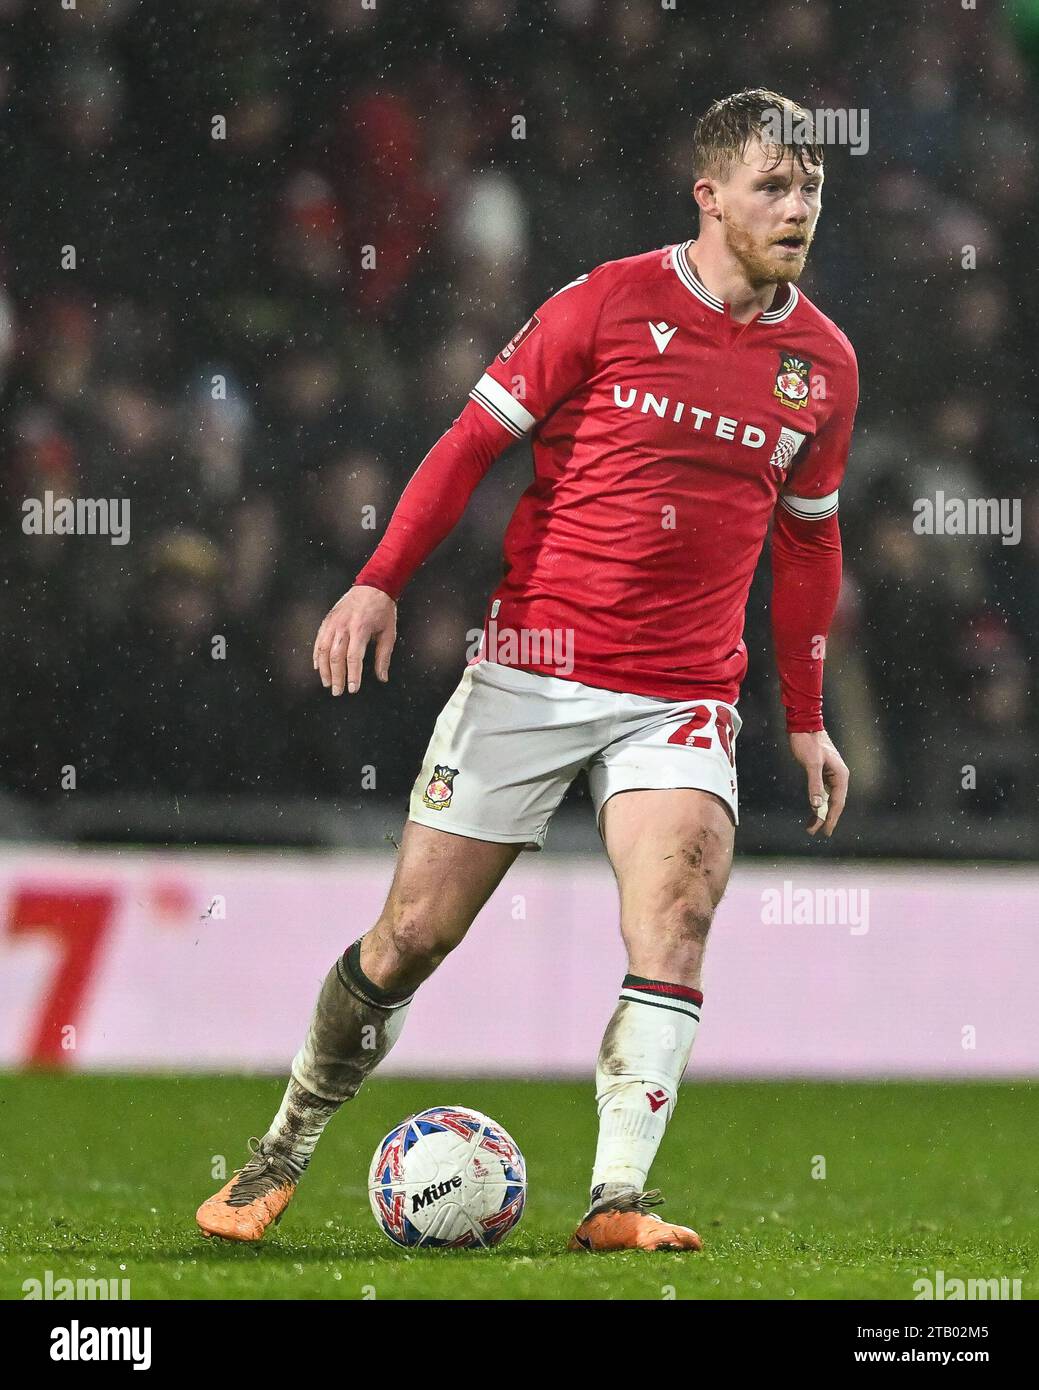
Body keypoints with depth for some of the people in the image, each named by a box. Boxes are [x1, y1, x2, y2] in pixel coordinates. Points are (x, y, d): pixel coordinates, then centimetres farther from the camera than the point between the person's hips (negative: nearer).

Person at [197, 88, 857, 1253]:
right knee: (415, 931, 0)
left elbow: (806, 538, 19)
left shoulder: (822, 362, 7)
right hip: (532, 668, -2)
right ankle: (282, 1154, 19)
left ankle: (617, 1198, -23)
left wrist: (806, 719, 20)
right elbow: (474, 439, -1)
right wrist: (381, 581, -11)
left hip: (683, 698, 2)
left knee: (679, 906, -22)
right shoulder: (609, 304, -5)